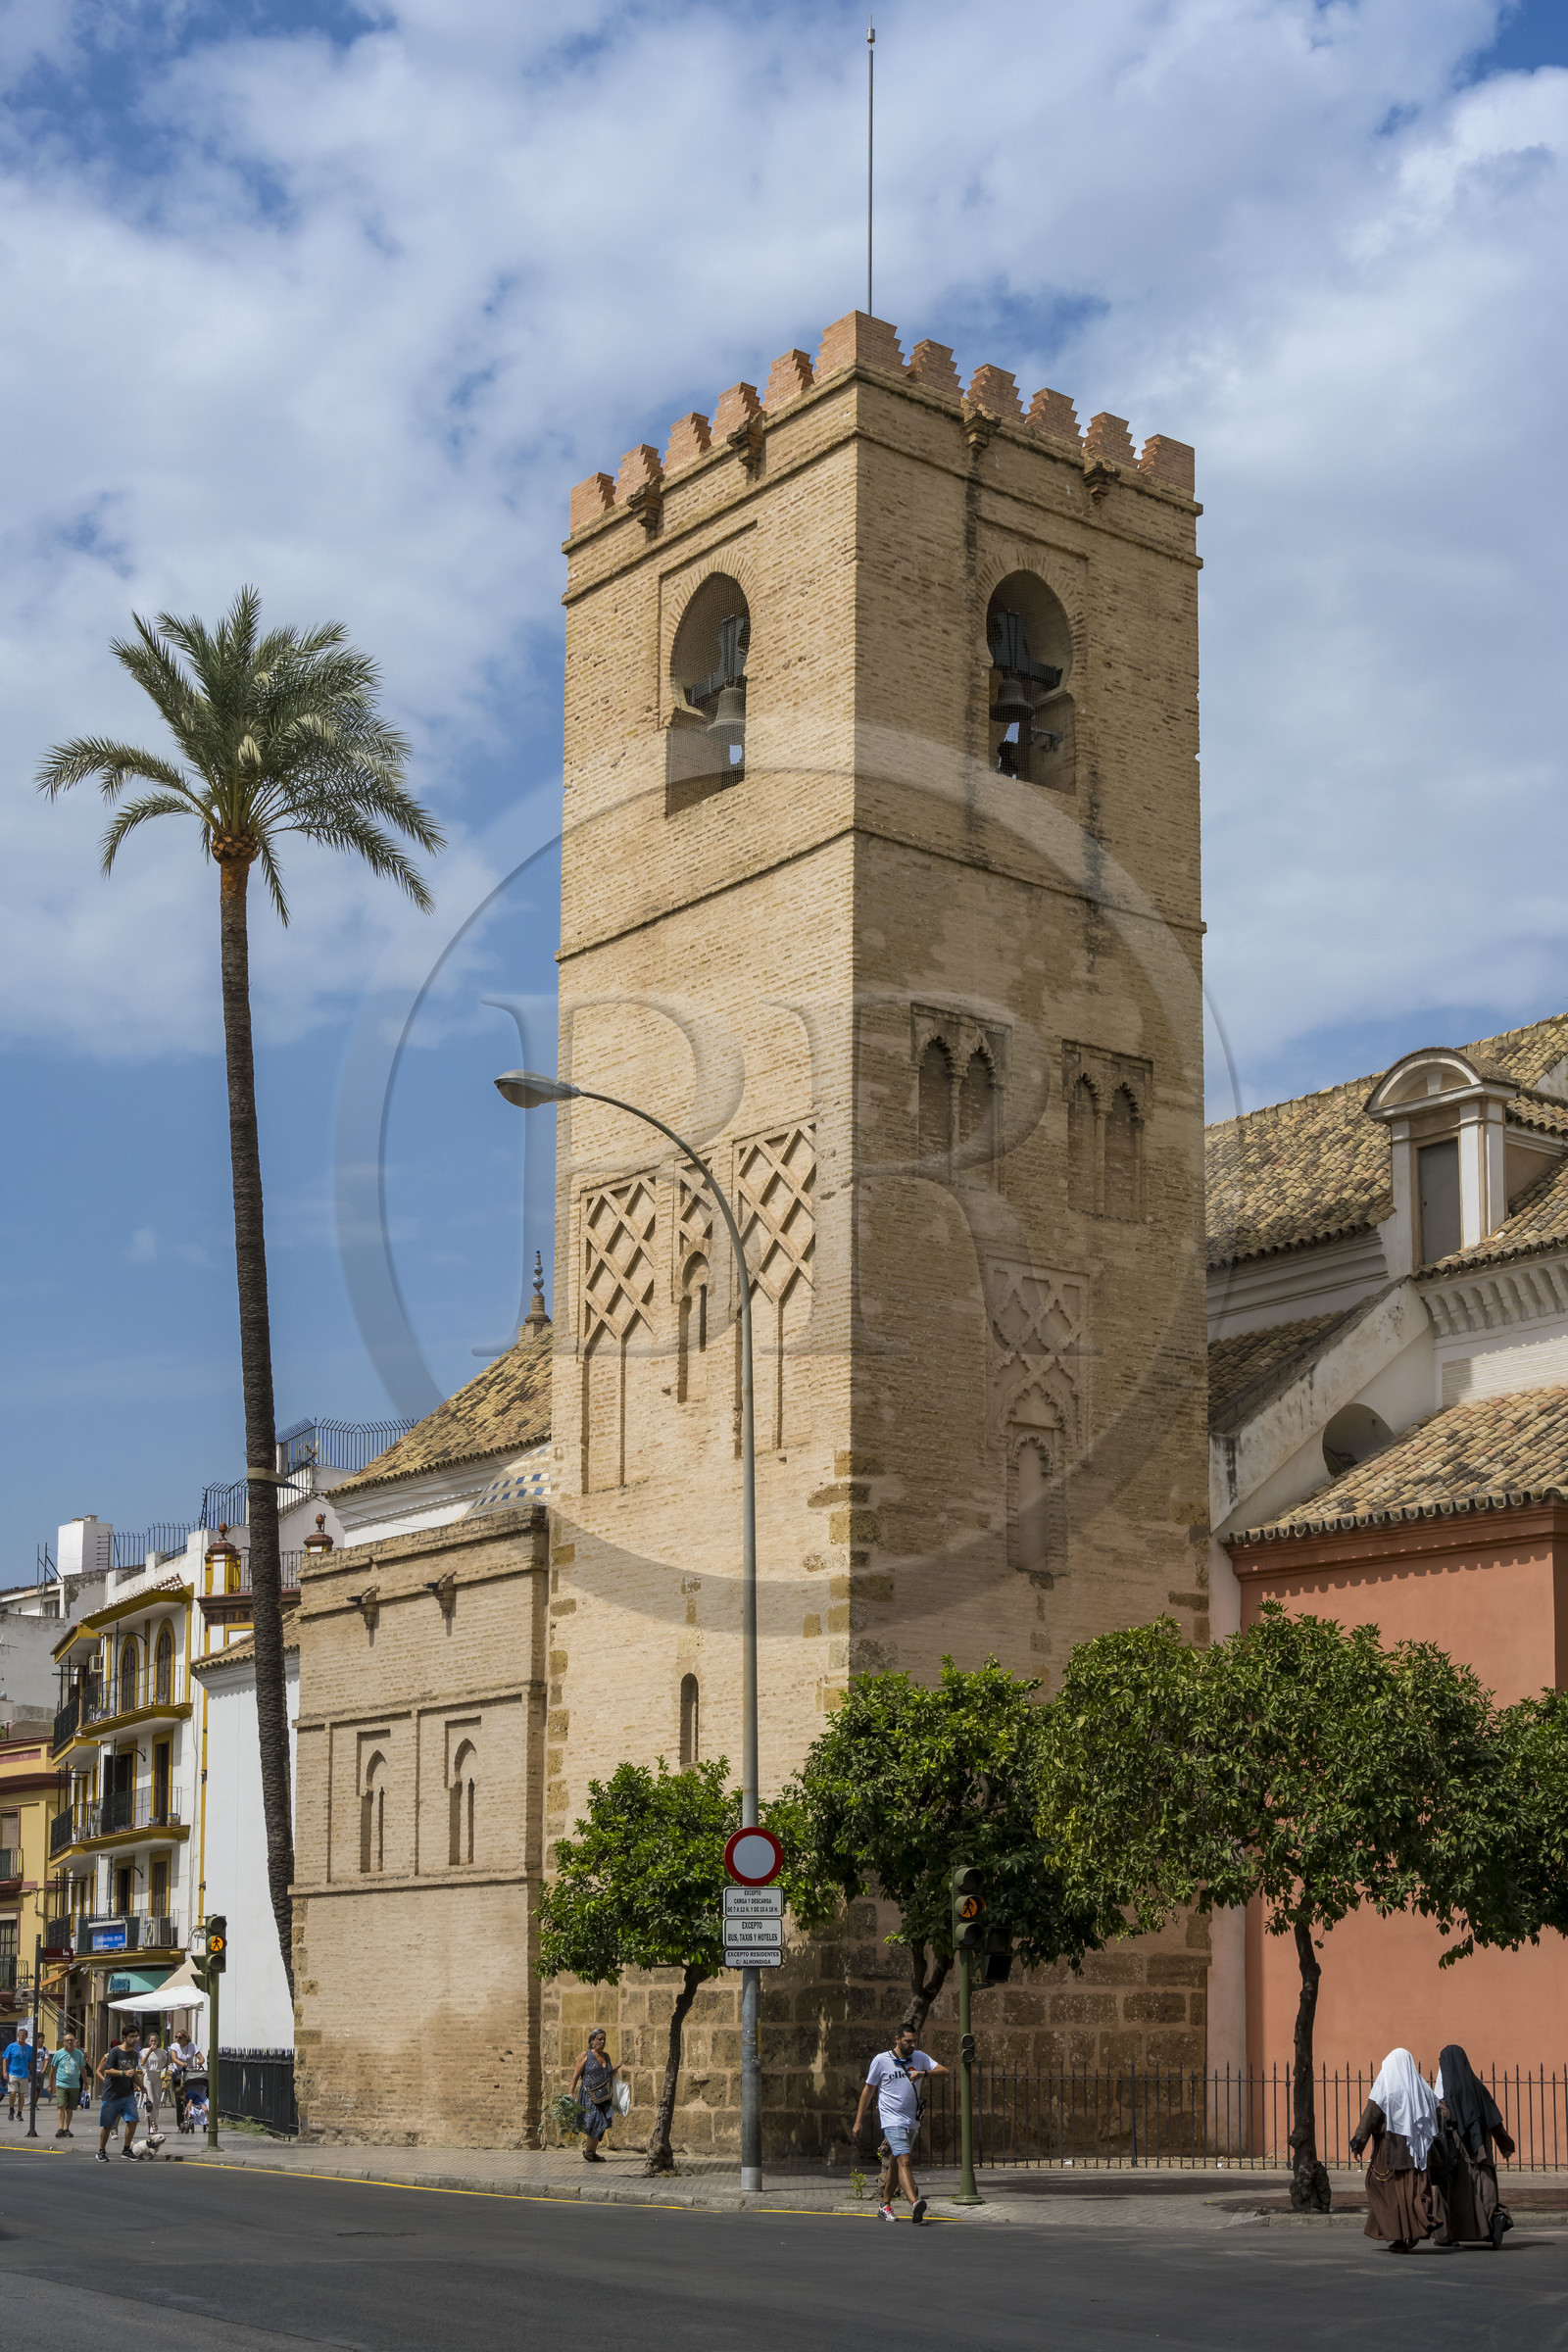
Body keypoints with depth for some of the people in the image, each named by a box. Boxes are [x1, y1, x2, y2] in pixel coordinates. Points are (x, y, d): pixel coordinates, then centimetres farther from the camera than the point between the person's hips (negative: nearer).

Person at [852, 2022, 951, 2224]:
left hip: (912, 2122, 5)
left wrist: (924, 2072, -23)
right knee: (904, 2161, -21)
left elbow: (944, 2071, -3)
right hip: (892, 2121, -5)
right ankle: (914, 2204, -35)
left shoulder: (919, 2058, 6)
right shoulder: (881, 2060, -4)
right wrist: (858, 2122, 5)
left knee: (895, 2164, 14)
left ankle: (885, 2204, 29)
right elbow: (867, 2090, 4)